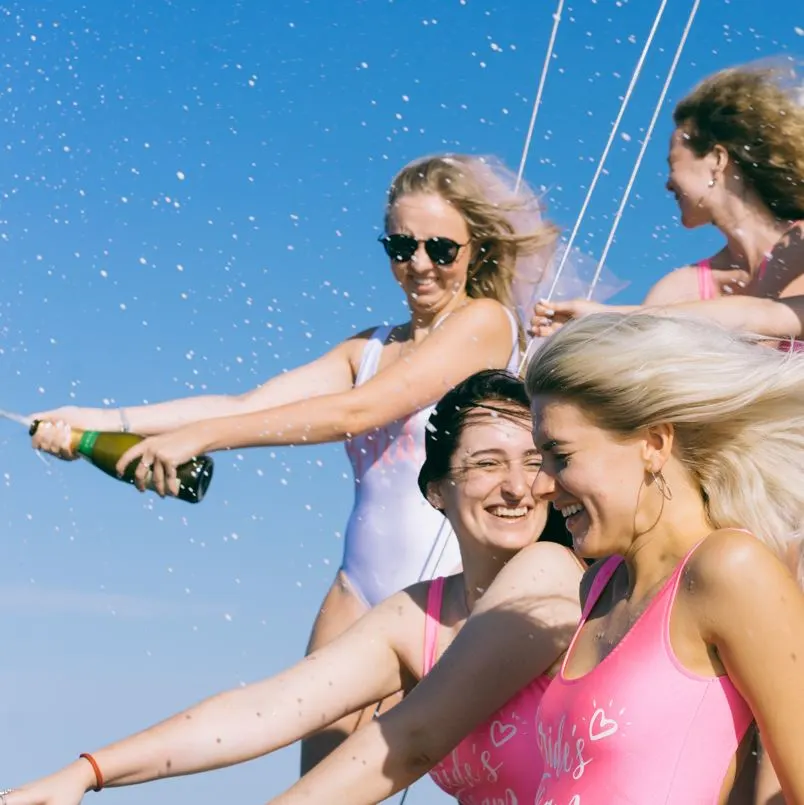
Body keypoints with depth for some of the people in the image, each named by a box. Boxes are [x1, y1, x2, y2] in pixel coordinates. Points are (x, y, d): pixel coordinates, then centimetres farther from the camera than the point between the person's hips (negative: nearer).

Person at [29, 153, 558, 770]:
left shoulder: (486, 321, -4)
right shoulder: (369, 349, 15)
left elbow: (359, 411, -15)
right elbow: (249, 404, 4)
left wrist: (200, 435, -18)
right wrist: (109, 421, -8)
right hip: (360, 592, 6)